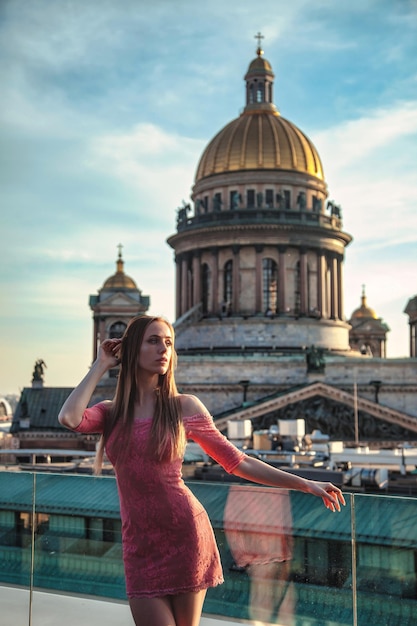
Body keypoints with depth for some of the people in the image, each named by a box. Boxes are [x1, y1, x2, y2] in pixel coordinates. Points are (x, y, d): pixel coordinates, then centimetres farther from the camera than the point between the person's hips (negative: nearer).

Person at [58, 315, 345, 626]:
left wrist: (304, 484, 2)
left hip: (185, 533, -2)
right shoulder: (111, 413, 8)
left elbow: (238, 462, 5)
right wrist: (101, 365, 0)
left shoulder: (184, 406, 2)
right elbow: (70, 418, -13)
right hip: (139, 544, 2)